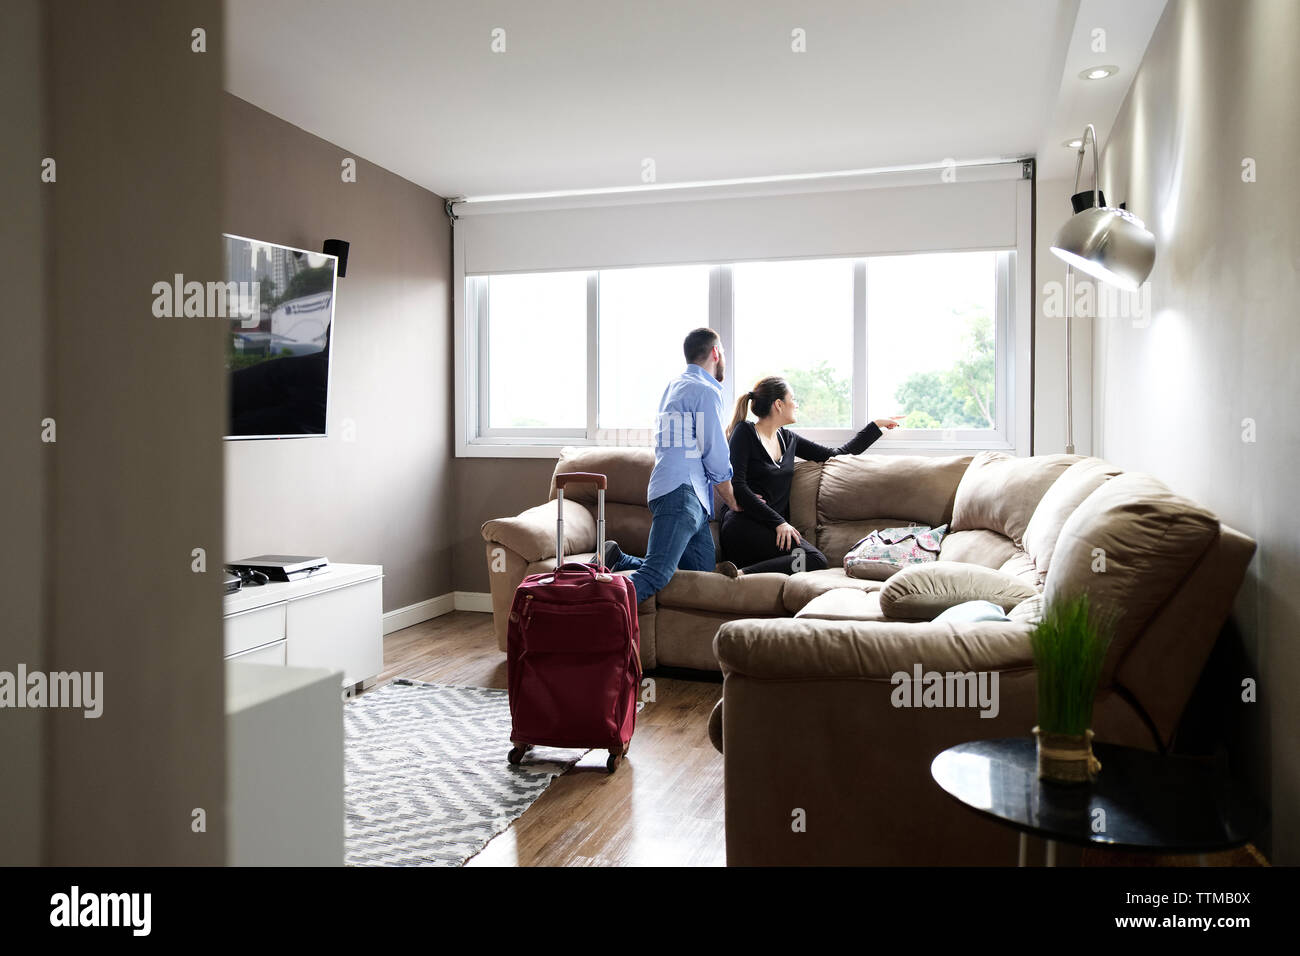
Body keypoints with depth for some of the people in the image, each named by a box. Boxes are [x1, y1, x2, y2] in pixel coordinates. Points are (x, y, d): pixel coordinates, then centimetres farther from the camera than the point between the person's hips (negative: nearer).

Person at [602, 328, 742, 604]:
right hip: (681, 492, -10)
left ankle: (618, 561, 4)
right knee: (655, 575, -23)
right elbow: (716, 458, -4)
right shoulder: (706, 392, -4)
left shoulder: (675, 385, 26)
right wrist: (732, 501, 10)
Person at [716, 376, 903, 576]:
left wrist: (876, 425, 28)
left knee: (817, 560, -24)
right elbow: (737, 485, -9)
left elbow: (837, 454, 28)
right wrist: (778, 522, -15)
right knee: (815, 560, -27)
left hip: (775, 527, 7)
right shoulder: (745, 432, 2)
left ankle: (743, 572, -28)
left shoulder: (787, 438, 21)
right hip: (744, 524, -7)